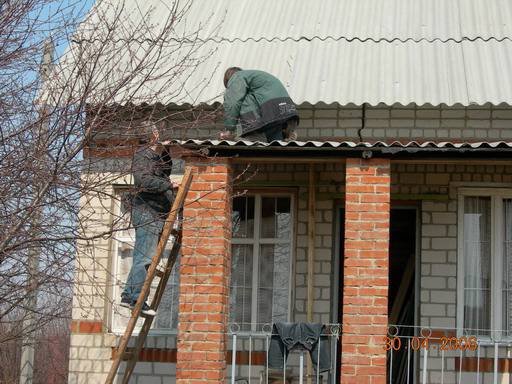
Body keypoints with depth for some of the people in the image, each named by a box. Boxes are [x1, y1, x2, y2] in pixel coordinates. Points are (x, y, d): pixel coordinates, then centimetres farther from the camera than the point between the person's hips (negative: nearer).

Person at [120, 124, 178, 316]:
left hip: (157, 214, 10)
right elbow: (143, 180, -24)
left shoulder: (158, 156, 20)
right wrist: (168, 185, -19)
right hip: (147, 213, -10)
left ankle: (128, 294, 12)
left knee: (142, 257, 10)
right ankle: (136, 298, -12)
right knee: (144, 257, -12)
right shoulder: (143, 156, -8)